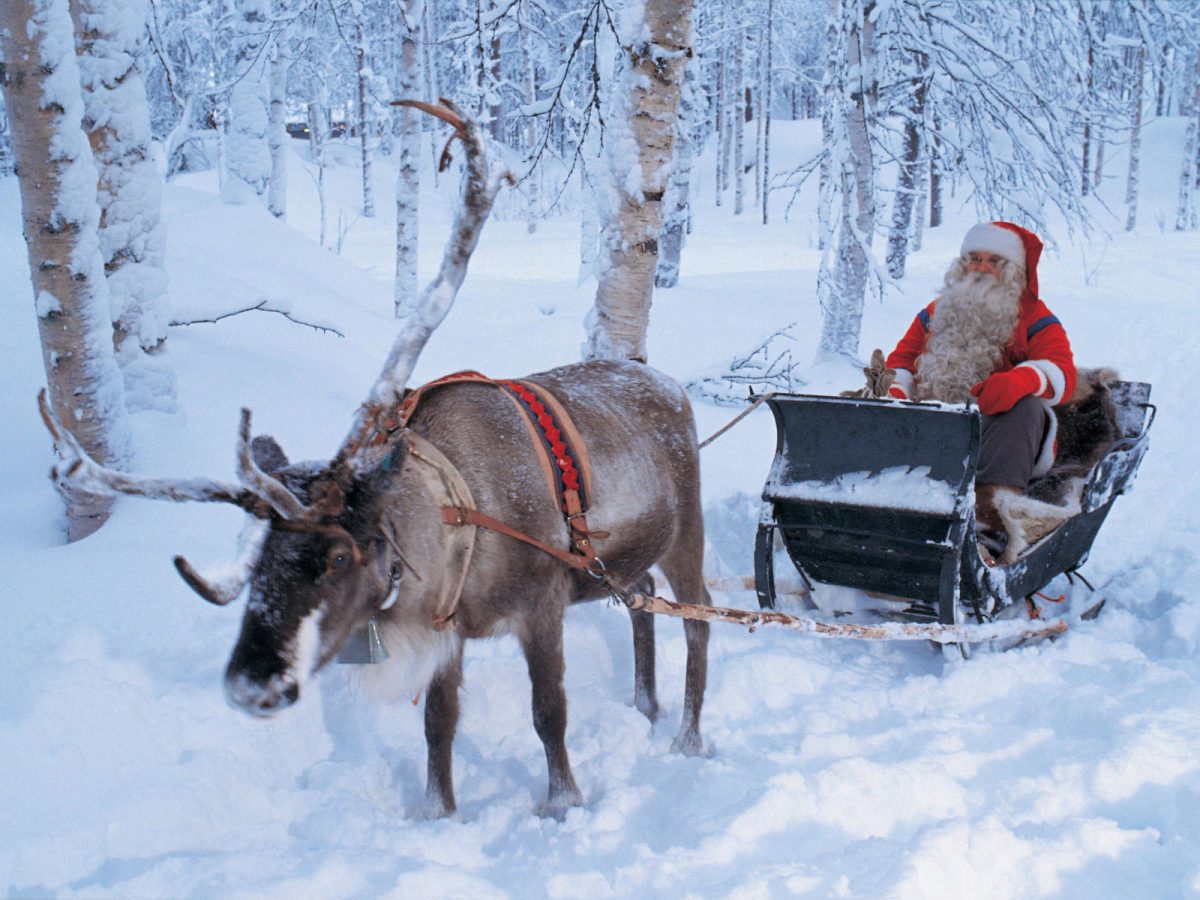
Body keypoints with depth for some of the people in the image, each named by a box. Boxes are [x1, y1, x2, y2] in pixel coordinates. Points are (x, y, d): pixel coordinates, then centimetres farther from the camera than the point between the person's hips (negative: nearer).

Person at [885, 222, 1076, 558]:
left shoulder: (1035, 319, 12)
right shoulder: (936, 312, 24)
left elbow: (1062, 374, -4)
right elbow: (901, 360, 21)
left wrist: (1022, 379, -29)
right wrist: (896, 392, -5)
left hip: (998, 433, -3)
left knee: (1026, 407, -34)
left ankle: (993, 509, -50)